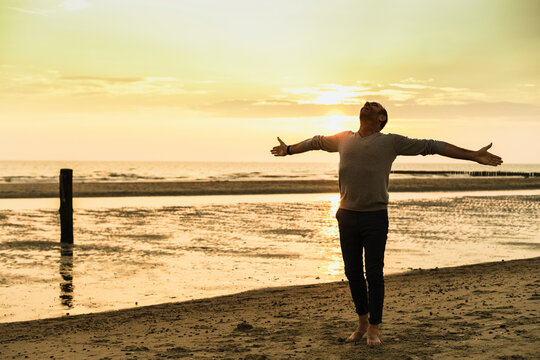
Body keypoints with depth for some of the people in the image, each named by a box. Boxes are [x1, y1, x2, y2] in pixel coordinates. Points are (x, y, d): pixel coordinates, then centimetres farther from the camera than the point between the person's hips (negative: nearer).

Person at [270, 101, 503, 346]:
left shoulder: (391, 142, 0)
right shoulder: (343, 140, 11)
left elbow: (431, 146, 0)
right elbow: (317, 142, 29)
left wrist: (473, 156, -1)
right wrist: (288, 149, 44)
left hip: (375, 218, -3)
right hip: (347, 216, 3)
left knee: (374, 274, 0)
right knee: (353, 272, 9)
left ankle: (373, 329, 13)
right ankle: (362, 323, 27)